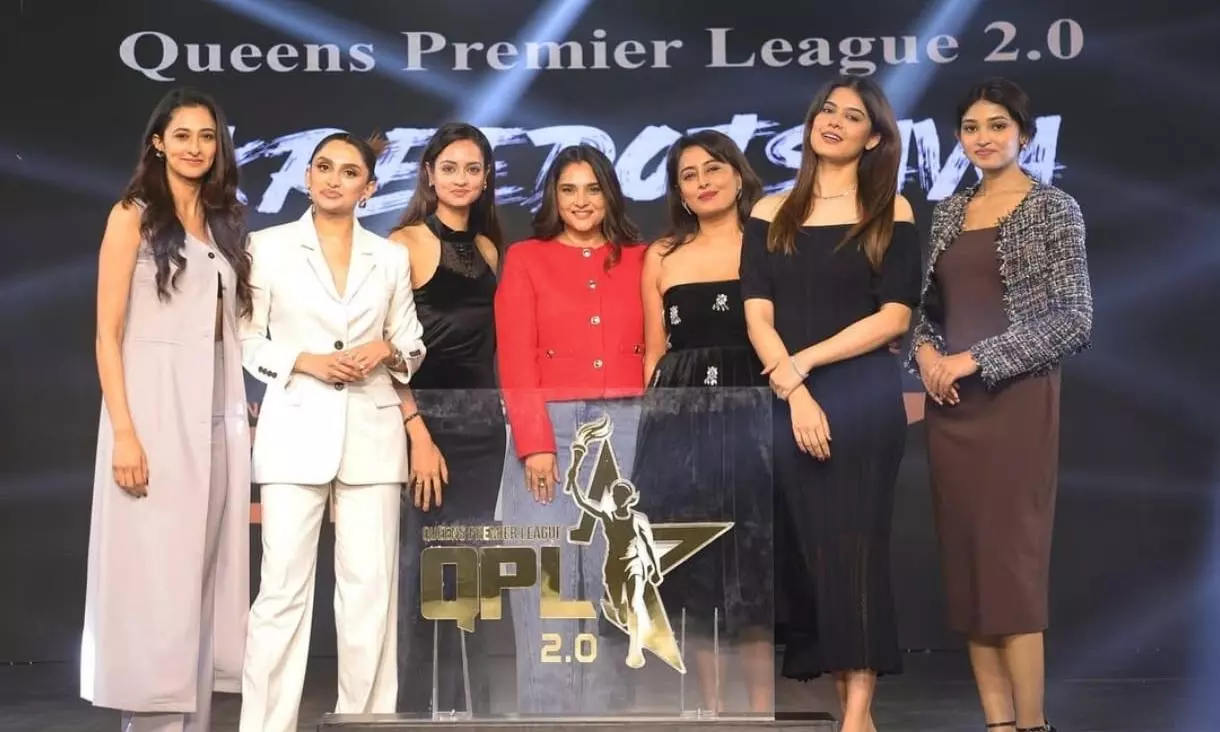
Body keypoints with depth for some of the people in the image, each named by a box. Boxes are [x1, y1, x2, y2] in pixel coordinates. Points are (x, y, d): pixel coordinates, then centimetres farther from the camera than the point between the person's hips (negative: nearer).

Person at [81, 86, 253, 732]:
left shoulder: (224, 224, 16)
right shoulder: (134, 217, 0)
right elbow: (108, 334, -6)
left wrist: (243, 418, 7)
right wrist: (124, 431, -16)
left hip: (218, 417, 6)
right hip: (155, 412, -5)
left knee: (204, 574, 6)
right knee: (153, 576, -5)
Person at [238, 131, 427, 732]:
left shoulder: (391, 257, 12)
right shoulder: (269, 246, 5)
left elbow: (412, 343, 15)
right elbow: (246, 339, 3)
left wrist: (386, 351, -6)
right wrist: (305, 361, -11)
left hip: (372, 432, 2)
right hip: (295, 431, -2)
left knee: (370, 585, 1)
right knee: (283, 586, -5)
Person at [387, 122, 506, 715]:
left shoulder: (488, 249, 13)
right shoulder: (406, 242, -5)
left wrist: (498, 411, 5)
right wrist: (418, 433, -17)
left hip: (482, 420, 6)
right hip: (425, 414, -6)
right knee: (417, 569, -3)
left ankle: (465, 706, 17)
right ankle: (408, 706, 8)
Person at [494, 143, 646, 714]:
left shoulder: (638, 260, 13)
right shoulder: (525, 258, 6)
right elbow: (515, 360, -1)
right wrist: (534, 442, -10)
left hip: (625, 430, 2)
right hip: (549, 426, -2)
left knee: (611, 579, 5)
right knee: (547, 580, -2)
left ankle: (600, 710, 13)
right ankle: (546, 712, 4)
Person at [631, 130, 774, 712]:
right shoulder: (661, 257, 12)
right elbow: (654, 353, 13)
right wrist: (655, 423, 6)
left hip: (753, 415, -3)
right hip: (679, 420, 3)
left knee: (755, 564, -1)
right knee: (690, 568, 6)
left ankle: (760, 705, 9)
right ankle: (711, 704, 17)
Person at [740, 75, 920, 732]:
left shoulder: (889, 212, 4)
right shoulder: (771, 215, 11)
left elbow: (894, 317, -4)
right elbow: (757, 316, 2)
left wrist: (805, 360, -9)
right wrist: (793, 390, -12)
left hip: (863, 395, -3)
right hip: (787, 401, 3)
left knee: (853, 542, -4)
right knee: (808, 546, 4)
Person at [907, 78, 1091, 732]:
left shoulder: (1054, 210, -3)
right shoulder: (949, 212, 13)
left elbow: (1074, 321, -10)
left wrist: (976, 359, -14)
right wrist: (925, 350, -4)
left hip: (1015, 401, -5)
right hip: (949, 405, 6)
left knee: (1010, 557, -8)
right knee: (964, 559, 4)